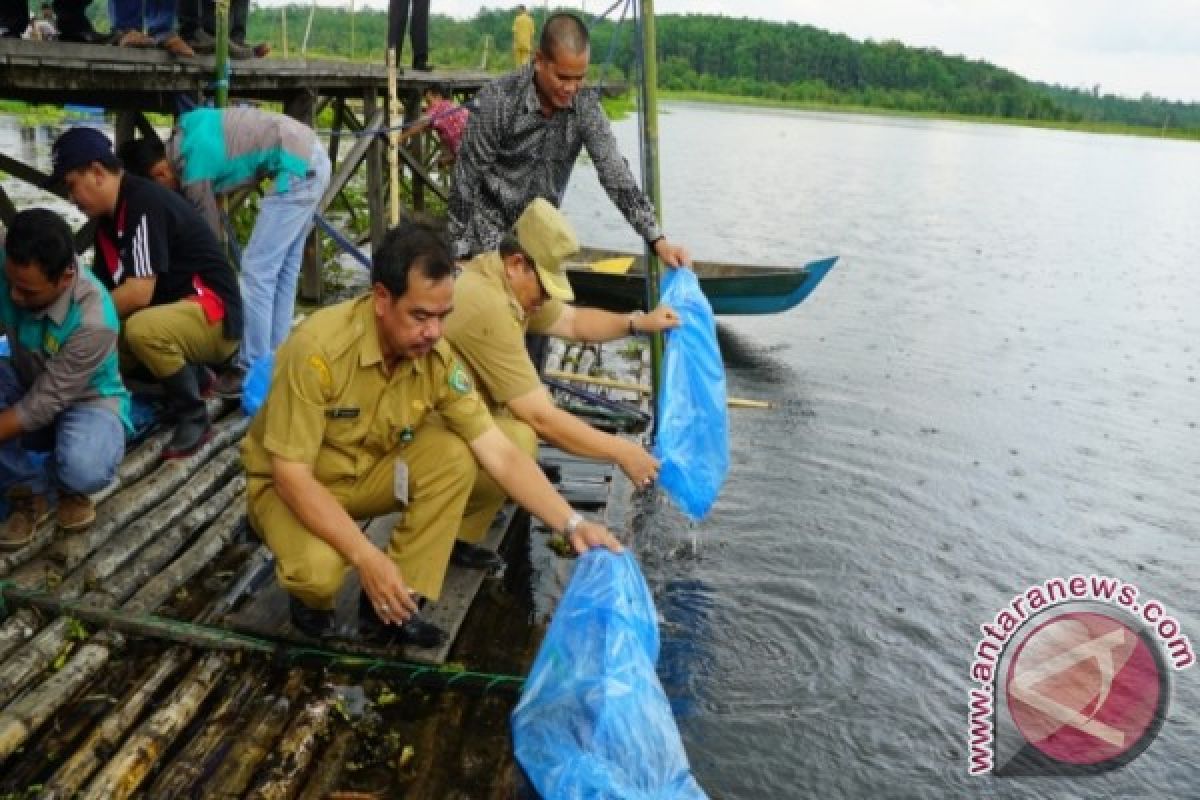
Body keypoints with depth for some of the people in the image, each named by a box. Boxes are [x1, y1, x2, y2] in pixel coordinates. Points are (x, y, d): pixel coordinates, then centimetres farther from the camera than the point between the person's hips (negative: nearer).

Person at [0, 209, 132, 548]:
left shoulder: (93, 322, -34)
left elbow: (42, 405, -27)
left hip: (87, 400, -5)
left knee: (84, 469, -37)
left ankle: (66, 486, 5)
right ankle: (29, 494, -5)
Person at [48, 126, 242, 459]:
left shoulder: (145, 202, -20)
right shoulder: (108, 217, 9)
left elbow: (139, 293, -25)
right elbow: (101, 288, 11)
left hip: (215, 317, -10)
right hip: (173, 313, 10)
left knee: (143, 328, -37)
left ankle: (194, 418, -14)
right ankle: (193, 377, 16)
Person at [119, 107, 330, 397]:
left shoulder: (193, 169, -12)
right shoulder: (183, 137, 10)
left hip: (298, 170, -10)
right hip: (310, 158, 10)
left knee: (256, 271, -6)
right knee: (283, 270, 14)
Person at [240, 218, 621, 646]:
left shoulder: (437, 358, -17)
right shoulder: (318, 348, -32)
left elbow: (499, 454, -16)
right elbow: (291, 473, -29)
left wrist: (572, 523, -25)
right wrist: (368, 558, -35)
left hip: (367, 471, 5)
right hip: (290, 484, -5)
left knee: (454, 455, -22)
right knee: (319, 567, -35)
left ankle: (390, 604, -7)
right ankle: (311, 590, 5)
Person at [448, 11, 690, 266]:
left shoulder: (586, 107, -11)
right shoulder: (498, 100, -20)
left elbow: (615, 174, -13)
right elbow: (466, 180, -16)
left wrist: (659, 241, -23)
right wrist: (454, 255, -15)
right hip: (486, 241, -3)